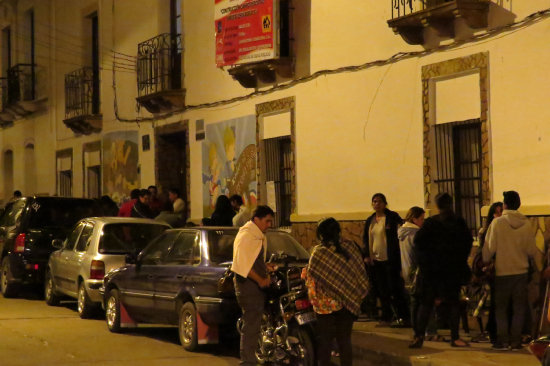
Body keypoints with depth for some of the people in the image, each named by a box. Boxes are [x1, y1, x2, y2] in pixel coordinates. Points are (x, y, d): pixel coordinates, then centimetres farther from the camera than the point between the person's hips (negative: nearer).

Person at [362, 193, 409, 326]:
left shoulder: (392, 217, -5)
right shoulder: (370, 220, 12)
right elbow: (365, 239, 19)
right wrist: (367, 255, 5)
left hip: (390, 259, -6)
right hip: (375, 260, 6)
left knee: (395, 289, -5)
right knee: (382, 291, 8)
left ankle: (403, 316, 1)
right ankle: (386, 316, 16)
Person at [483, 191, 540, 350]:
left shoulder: (497, 223, -10)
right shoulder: (526, 224, -3)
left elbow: (490, 247, -6)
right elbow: (532, 251, 2)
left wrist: (485, 263, 11)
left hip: (502, 271, -2)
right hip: (521, 271, 2)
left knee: (501, 307, 8)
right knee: (519, 308, 8)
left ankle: (503, 339, 4)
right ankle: (516, 340, 6)